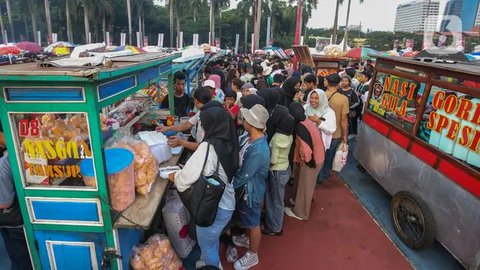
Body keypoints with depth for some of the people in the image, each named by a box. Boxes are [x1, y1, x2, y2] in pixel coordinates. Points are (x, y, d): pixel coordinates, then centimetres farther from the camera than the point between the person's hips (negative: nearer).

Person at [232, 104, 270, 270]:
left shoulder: (258, 150, -38)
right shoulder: (253, 138, -8)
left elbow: (243, 176, -29)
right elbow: (241, 163, 7)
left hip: (251, 190, -8)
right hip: (246, 187, 9)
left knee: (253, 222, 14)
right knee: (248, 219, 30)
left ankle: (252, 256, 37)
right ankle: (249, 240, 56)